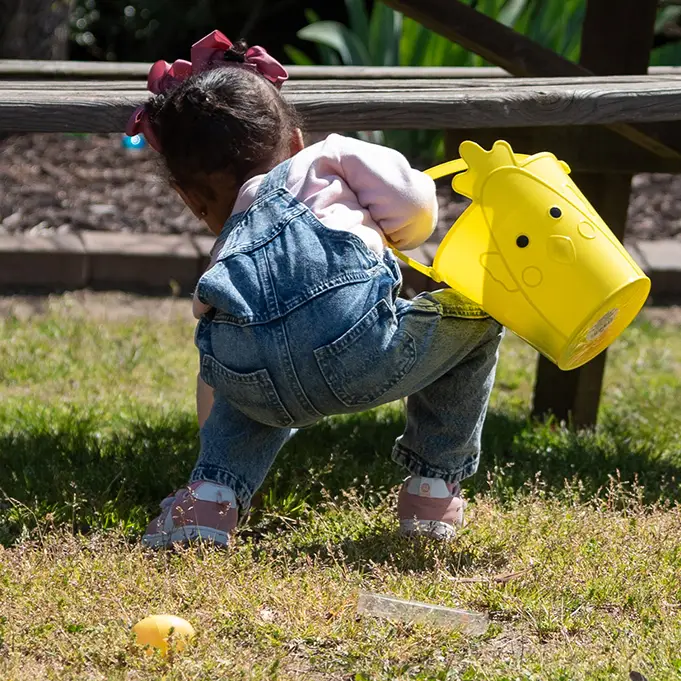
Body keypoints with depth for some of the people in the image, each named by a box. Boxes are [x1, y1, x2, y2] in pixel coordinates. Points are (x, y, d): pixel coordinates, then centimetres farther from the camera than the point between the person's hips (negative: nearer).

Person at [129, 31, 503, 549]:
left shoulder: (226, 253, 42)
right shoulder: (328, 157, 33)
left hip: (251, 381, 4)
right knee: (475, 314, 27)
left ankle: (210, 500, 20)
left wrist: (217, 473, 65)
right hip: (357, 349, -4)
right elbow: (414, 204, 15)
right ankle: (434, 492, 31)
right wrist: (381, 239, 39)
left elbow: (212, 389, 48)